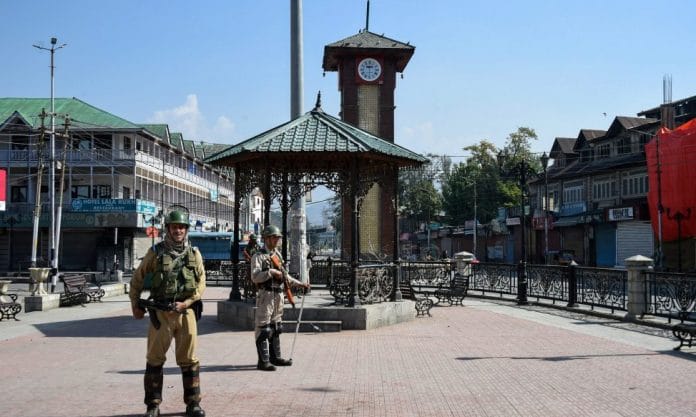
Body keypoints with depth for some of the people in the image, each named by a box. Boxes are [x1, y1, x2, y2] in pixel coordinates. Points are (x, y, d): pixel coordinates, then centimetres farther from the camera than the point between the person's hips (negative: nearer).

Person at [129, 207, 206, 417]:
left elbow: (201, 283, 3)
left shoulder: (194, 253, 5)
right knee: (155, 359, 3)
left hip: (186, 312, 1)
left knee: (189, 360, 5)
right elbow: (137, 279, 9)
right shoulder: (156, 252, 0)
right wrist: (135, 305, 9)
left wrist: (185, 303, -10)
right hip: (160, 313, -1)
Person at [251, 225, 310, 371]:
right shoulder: (259, 256, -7)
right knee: (263, 329, -6)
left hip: (278, 295, 8)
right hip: (266, 295, -8)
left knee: (276, 327, 15)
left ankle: (275, 357, 24)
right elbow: (255, 277, -19)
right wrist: (271, 271, -25)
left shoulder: (277, 255, 17)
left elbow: (284, 275, 24)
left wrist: (300, 284, 19)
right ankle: (263, 361, -4)